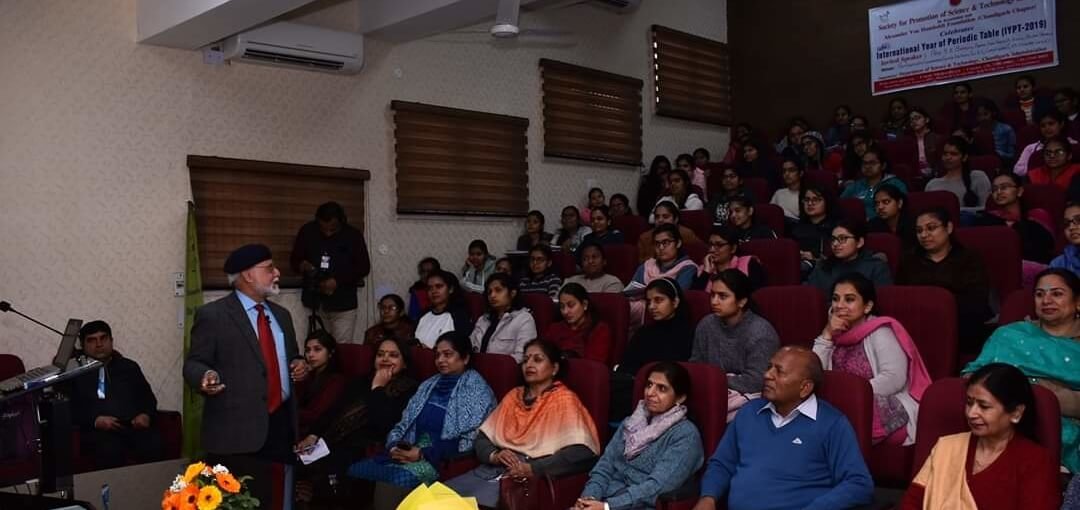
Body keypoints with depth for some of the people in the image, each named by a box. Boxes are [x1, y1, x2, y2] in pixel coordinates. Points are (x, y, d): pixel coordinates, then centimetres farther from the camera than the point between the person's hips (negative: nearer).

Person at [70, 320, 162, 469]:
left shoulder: (129, 367, 27)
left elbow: (148, 397, 23)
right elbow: (70, 409, 6)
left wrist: (146, 415, 1)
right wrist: (95, 421, -12)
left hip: (135, 426, 2)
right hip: (99, 429, -2)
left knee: (154, 448, -32)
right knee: (110, 452, -38)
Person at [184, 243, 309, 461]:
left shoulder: (281, 314, 19)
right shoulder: (212, 315, -3)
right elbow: (193, 364, -4)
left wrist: (299, 364, 6)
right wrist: (206, 376, -26)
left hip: (282, 425, 6)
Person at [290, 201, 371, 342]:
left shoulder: (353, 236, -3)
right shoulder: (307, 231, 1)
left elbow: (364, 267, -2)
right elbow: (294, 259, 9)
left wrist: (338, 281, -15)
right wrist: (302, 266, -15)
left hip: (343, 305, -2)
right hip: (315, 303, 2)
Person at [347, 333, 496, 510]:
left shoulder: (477, 390, 1)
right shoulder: (429, 385, 22)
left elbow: (469, 441, -9)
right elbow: (404, 422, 20)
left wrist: (423, 453, -14)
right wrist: (395, 445, -3)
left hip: (443, 459, -6)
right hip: (410, 452, 6)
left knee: (394, 480, -35)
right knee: (354, 470, -20)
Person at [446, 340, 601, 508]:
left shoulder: (564, 400, -1)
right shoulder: (513, 396, 19)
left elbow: (583, 454, -14)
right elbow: (482, 438, 16)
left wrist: (533, 469, -20)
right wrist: (494, 455, -7)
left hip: (531, 479, -6)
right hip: (492, 470, 6)